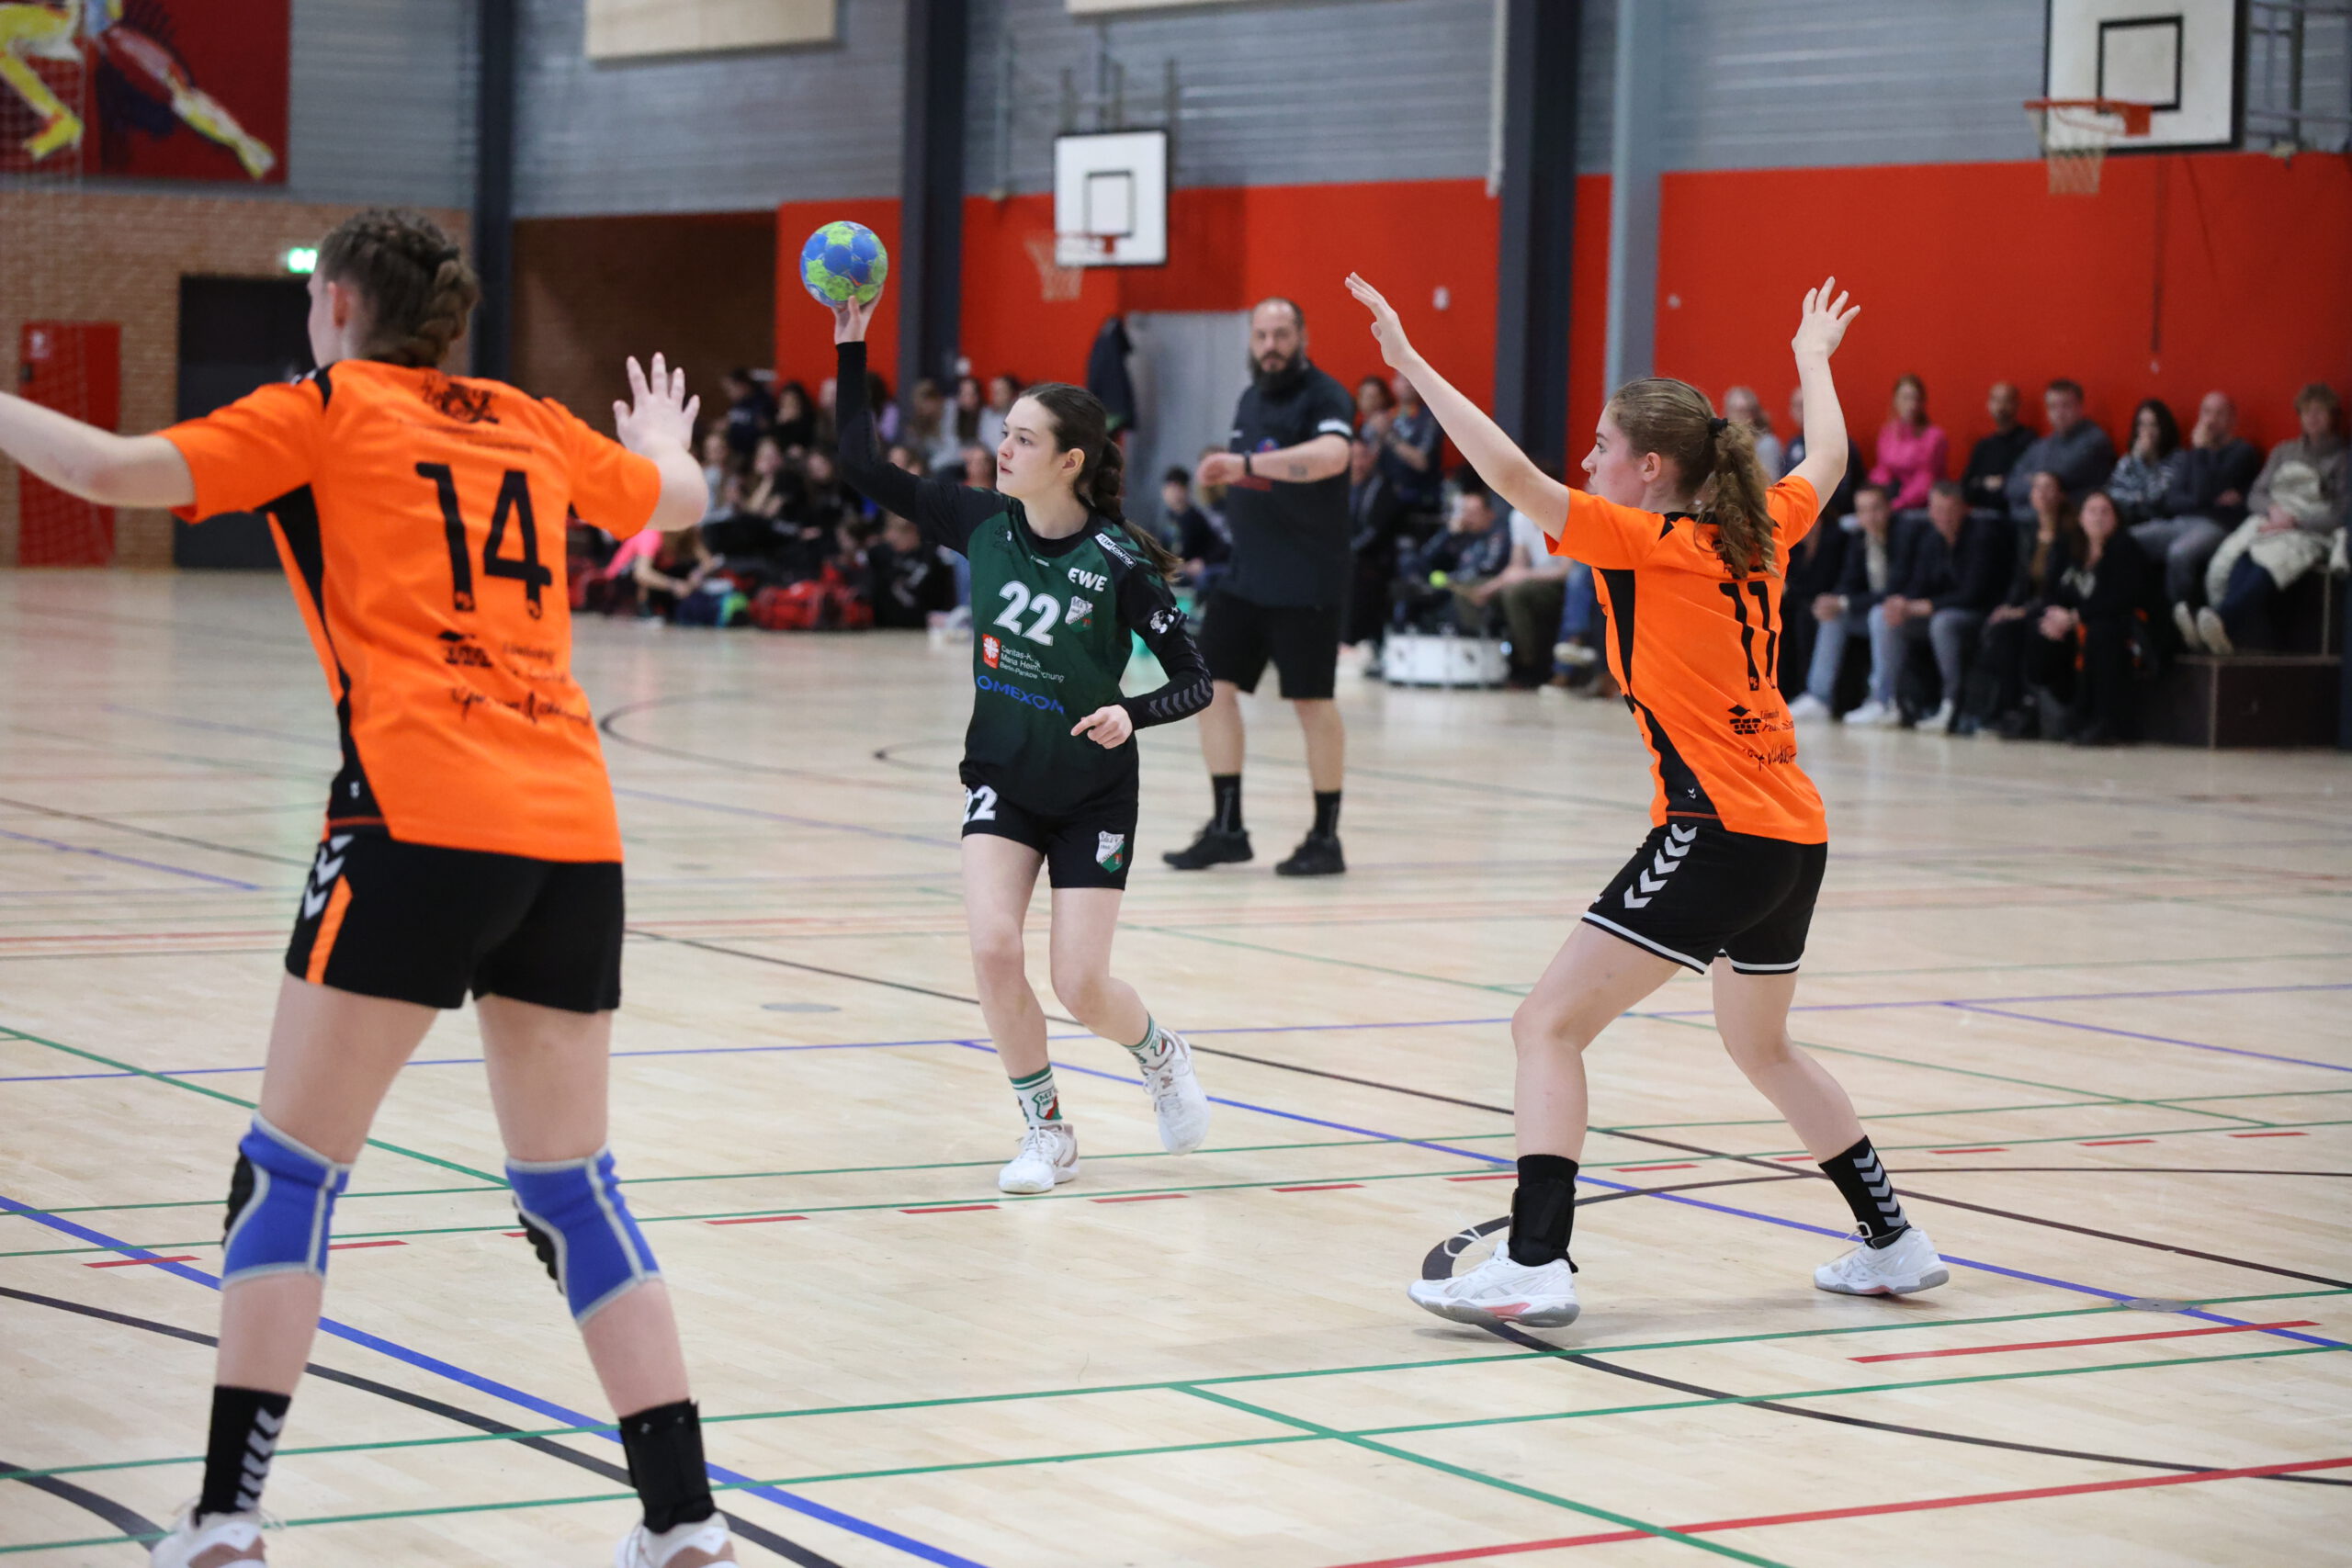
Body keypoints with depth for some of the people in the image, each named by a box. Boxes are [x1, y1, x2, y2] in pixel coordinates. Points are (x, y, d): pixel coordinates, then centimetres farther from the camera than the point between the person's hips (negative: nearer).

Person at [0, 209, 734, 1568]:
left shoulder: (326, 411, 6)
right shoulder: (536, 427, 20)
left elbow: (114, 471, -4)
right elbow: (679, 499, 38)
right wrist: (661, 443, 60)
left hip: (423, 819, -5)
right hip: (575, 828, 5)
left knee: (290, 1170, 4)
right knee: (571, 1184, 13)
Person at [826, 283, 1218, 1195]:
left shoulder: (1118, 561, -17)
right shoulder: (981, 523, -7)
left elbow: (1194, 681, -12)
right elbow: (864, 469, -4)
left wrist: (1130, 715, -31)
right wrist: (851, 350, -12)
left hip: (1093, 790, -3)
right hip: (1002, 778, 3)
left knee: (1081, 986, -6)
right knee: (993, 946, -17)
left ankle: (1159, 1055, 30)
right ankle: (1046, 1134, 2)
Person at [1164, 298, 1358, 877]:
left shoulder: (1324, 397, -13)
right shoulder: (1251, 398, 12)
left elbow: (1332, 456, -35)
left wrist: (1246, 463, -42)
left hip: (1307, 584, -7)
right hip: (1244, 574, 7)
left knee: (1312, 702, -1)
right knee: (1213, 686, 3)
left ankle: (1326, 839, 11)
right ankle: (1227, 828, 11)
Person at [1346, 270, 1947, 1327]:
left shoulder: (1647, 543, -9)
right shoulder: (1757, 533, 10)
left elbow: (1513, 476, -18)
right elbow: (1827, 459, 31)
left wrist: (1409, 361, -15)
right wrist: (1813, 359, 48)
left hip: (1719, 832, -9)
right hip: (1795, 833, 9)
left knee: (1549, 1026, -9)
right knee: (1762, 1047, 27)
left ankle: (1534, 1265, -18)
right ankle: (1894, 1244, 33)